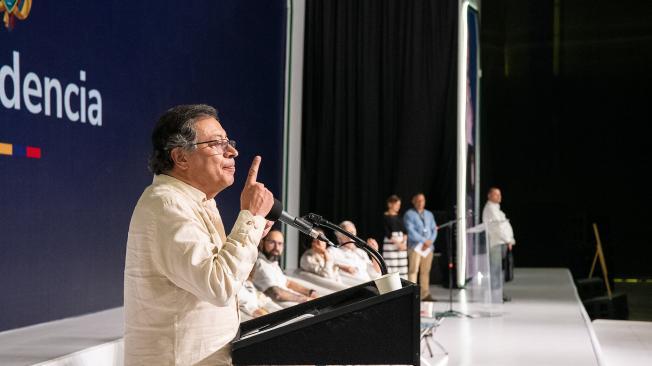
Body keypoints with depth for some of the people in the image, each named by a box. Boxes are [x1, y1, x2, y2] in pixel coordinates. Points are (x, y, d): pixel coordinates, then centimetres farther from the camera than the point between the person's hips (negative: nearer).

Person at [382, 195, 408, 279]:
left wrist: (404, 242, -7)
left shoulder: (398, 217, 14)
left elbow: (404, 231, 10)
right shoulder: (385, 217, -3)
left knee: (402, 267, 1)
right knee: (391, 268, -10)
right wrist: (397, 243, -15)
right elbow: (387, 233, -10)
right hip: (390, 243, -6)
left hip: (402, 243, 6)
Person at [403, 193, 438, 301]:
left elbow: (434, 229, 13)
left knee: (426, 271, 6)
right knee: (413, 270, -11)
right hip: (415, 246, -5)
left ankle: (425, 294, 10)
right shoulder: (409, 214, 0)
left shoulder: (429, 214, 18)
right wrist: (424, 240, -13)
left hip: (428, 247, 5)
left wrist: (430, 241, -5)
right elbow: (410, 231, -10)